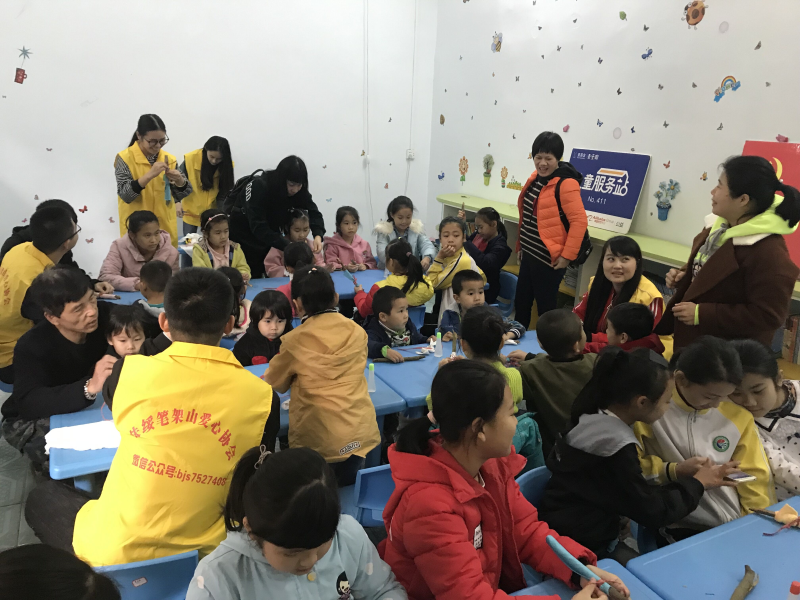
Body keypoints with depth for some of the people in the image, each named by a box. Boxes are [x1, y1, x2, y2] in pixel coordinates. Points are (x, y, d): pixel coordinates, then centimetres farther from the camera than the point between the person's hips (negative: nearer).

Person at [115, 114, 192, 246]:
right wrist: (149, 175, -29)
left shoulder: (169, 159, 2)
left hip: (166, 228, 4)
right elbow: (125, 194, -17)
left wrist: (179, 180, -17)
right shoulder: (125, 158, -8)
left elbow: (180, 195, 5)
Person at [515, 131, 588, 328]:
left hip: (549, 259, -8)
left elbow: (579, 221, -20)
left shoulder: (566, 184, -16)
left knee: (545, 309, 3)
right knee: (521, 304, 18)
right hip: (529, 254, 9)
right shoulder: (535, 179, 9)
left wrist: (567, 255, -19)